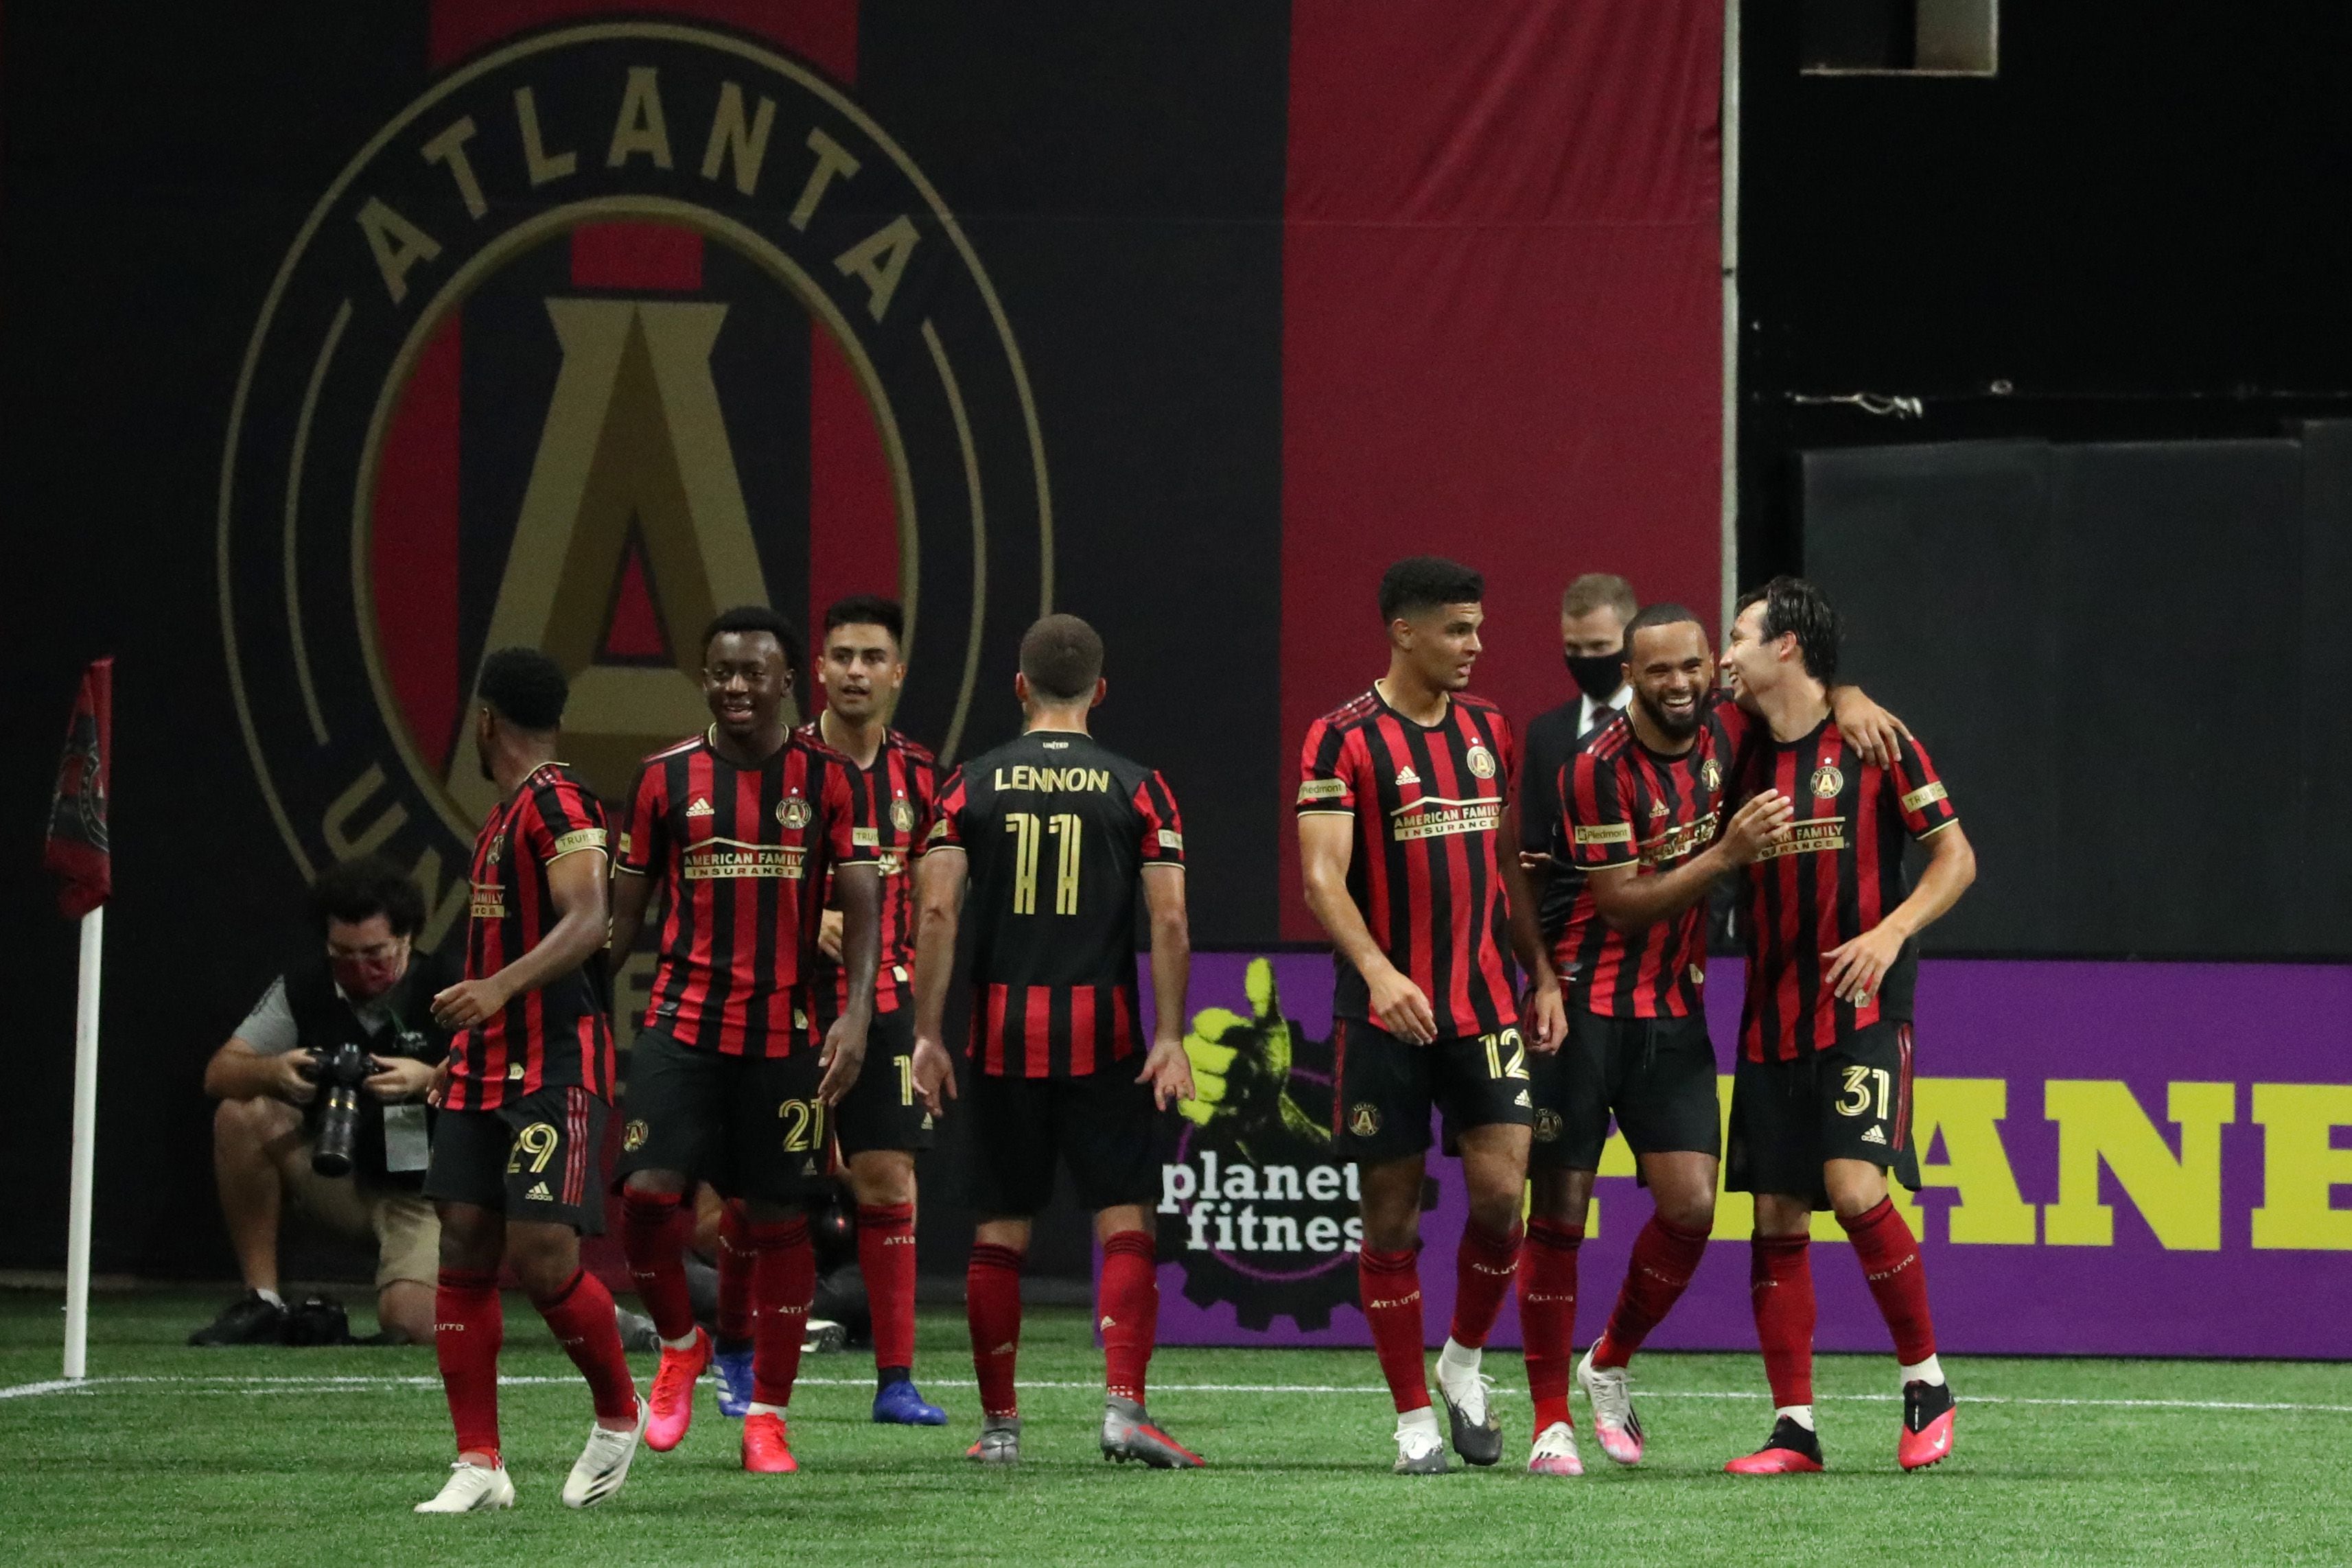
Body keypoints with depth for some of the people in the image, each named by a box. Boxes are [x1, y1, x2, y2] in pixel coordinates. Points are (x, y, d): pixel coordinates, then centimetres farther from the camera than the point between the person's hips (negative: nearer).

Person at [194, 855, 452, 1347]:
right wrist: (274, 1072, -30)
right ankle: (262, 1303, -13)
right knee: (242, 1116, -22)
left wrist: (429, 1080, -39)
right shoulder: (303, 988, -3)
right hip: (335, 1174, 4)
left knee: (411, 1325, -29)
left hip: (423, 1190, -4)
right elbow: (219, 1073, -7)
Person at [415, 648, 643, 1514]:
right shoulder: (504, 814, 19)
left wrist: (500, 987, -37)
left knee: (543, 1256, -14)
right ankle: (479, 1466, 3)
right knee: (465, 1248, 1)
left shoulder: (559, 803, -11)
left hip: (555, 1065, -9)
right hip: (486, 1065, 9)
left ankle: (620, 1413, 11)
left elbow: (588, 921, -24)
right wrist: (461, 1047, 29)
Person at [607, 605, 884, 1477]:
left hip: (785, 1031, -1)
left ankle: (768, 1415, 13)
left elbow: (862, 907, -2)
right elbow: (625, 910, 11)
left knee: (777, 1219, 3)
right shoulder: (666, 777, 6)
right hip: (683, 1020, 1)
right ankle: (680, 1344, 14)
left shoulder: (830, 779, 2)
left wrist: (856, 1013, -15)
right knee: (649, 1193, -15)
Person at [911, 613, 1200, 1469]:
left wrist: (927, 1034, 0)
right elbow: (1169, 921, -5)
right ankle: (1124, 1405, -13)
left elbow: (937, 912, -3)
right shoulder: (1137, 788, 1)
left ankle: (999, 1422, 11)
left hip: (1003, 1035, 2)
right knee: (1124, 1221, 0)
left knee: (999, 1233, 8)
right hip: (1102, 1032, -1)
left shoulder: (972, 785, 4)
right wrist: (1170, 1038, -3)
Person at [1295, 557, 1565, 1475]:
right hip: (1385, 1012, -4)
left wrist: (1541, 973, 10)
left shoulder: (1487, 729, 11)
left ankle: (1465, 1362, 15)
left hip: (1484, 1002, 4)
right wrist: (1379, 971, -30)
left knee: (1500, 1190, -9)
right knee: (1391, 1216, 1)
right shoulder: (1343, 740, -7)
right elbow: (1323, 877, -15)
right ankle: (1414, 1418, 10)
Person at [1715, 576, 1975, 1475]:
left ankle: (1925, 1378, -2)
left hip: (1862, 1013, -5)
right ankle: (1793, 1428, 4)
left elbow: (1955, 859, -2)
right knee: (1776, 1218, 0)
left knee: (1854, 1188, -20)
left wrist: (1890, 934, -16)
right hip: (1771, 1021, 5)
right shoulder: (1746, 760, 12)